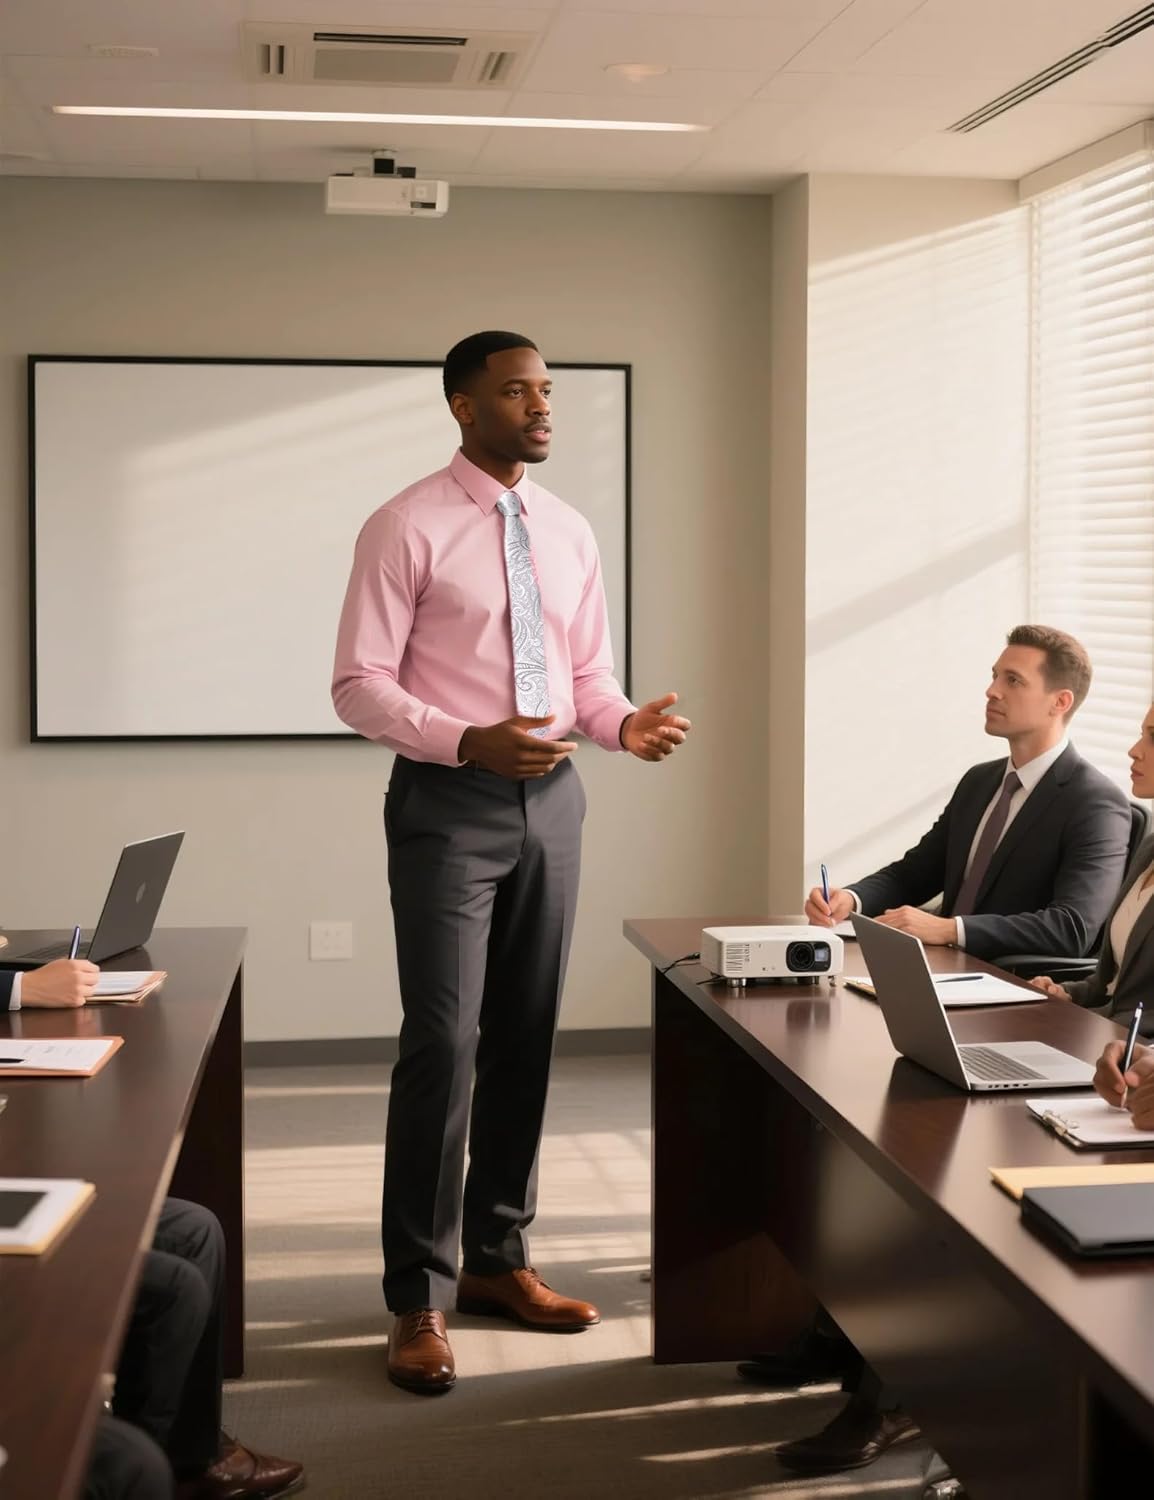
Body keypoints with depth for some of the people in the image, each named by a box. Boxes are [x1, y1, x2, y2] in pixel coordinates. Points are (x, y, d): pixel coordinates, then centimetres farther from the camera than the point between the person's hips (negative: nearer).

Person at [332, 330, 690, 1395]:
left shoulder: (571, 534, 10)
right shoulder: (407, 528, -8)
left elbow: (587, 677, 14)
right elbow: (360, 685, -11)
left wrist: (626, 726, -8)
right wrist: (469, 741, -26)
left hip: (550, 798, 6)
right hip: (448, 801, -6)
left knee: (526, 1042, 12)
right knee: (443, 1044, -8)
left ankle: (498, 1260, 27)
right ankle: (420, 1298, 4)